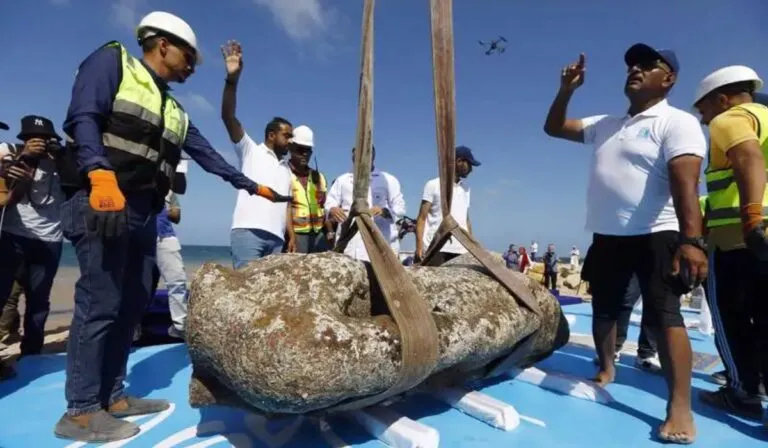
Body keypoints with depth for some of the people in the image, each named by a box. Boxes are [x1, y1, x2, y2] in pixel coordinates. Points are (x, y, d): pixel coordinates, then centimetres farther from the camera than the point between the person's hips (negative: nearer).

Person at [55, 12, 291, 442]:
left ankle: (113, 396, 19)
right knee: (100, 302, -8)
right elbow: (83, 117, -11)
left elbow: (209, 155, 24)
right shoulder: (112, 61, 4)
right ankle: (81, 411, 3)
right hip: (99, 201, -8)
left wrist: (252, 185, 25)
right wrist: (100, 175, -28)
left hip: (144, 212, 8)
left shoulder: (174, 111, 24)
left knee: (132, 304, 8)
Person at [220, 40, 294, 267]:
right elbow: (228, 117, -2)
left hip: (276, 238, 6)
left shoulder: (286, 169, 28)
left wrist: (291, 236, 11)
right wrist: (232, 78, -16)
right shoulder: (251, 150, 11)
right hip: (248, 231, -5)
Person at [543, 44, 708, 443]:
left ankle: (680, 408, -5)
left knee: (663, 314, -11)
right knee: (604, 309, 16)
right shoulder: (604, 125, 13)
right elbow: (554, 128, 20)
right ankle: (606, 370, 34)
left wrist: (692, 240, -32)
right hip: (607, 237, 7)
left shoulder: (677, 122, -8)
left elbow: (686, 184, -21)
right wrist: (566, 90, 5)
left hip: (655, 237, -7)